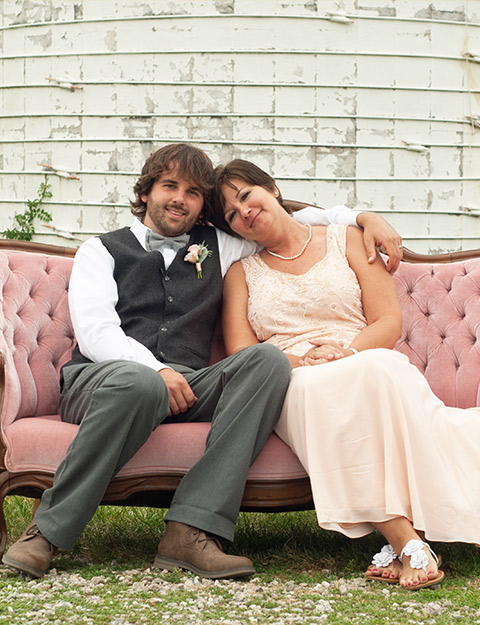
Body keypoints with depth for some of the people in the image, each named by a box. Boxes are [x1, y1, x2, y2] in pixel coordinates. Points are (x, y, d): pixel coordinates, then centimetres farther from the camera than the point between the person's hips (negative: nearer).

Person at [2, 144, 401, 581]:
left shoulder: (217, 248, 27)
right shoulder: (102, 251, 17)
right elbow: (95, 332, 1)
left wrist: (363, 218, 17)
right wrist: (155, 369, -17)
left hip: (188, 385, 3)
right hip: (102, 378, -3)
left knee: (267, 360, -26)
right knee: (138, 383, -41)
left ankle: (191, 529, -37)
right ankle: (49, 528, -27)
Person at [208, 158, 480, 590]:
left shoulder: (346, 240, 16)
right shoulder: (242, 272, 20)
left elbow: (389, 321, 7)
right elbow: (241, 354, 6)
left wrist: (346, 351, -13)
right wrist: (300, 360, -13)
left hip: (371, 364, 0)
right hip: (290, 388, 0)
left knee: (380, 370, -38)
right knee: (317, 387, -38)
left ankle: (402, 536, -42)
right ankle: (406, 537, -42)